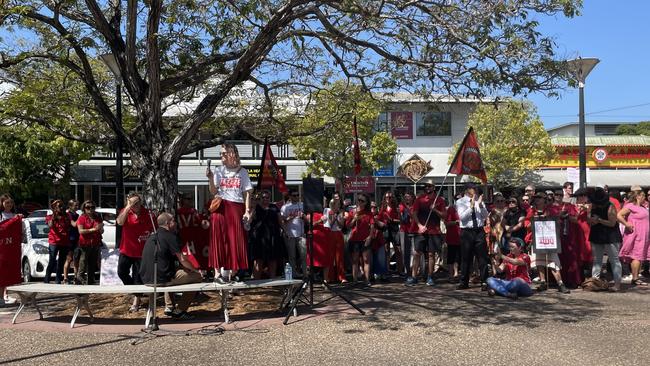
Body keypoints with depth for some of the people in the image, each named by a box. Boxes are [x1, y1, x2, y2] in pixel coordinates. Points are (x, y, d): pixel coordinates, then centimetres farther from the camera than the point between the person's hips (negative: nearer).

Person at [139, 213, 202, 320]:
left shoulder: (151, 237, 18)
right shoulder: (170, 237, -7)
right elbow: (182, 260, -8)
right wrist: (196, 270, 10)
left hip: (146, 279, 9)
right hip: (161, 279, -8)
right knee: (197, 276, 3)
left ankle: (169, 307, 31)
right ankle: (180, 311, 6)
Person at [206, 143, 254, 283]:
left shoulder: (242, 172, 8)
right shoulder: (218, 170, 9)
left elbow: (247, 193, 6)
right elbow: (214, 192, 2)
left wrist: (247, 211, -3)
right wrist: (210, 178, -14)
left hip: (236, 208, 1)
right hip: (220, 207, 0)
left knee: (236, 241, -2)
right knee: (219, 240, -8)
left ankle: (229, 271, 8)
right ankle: (217, 272, -8)